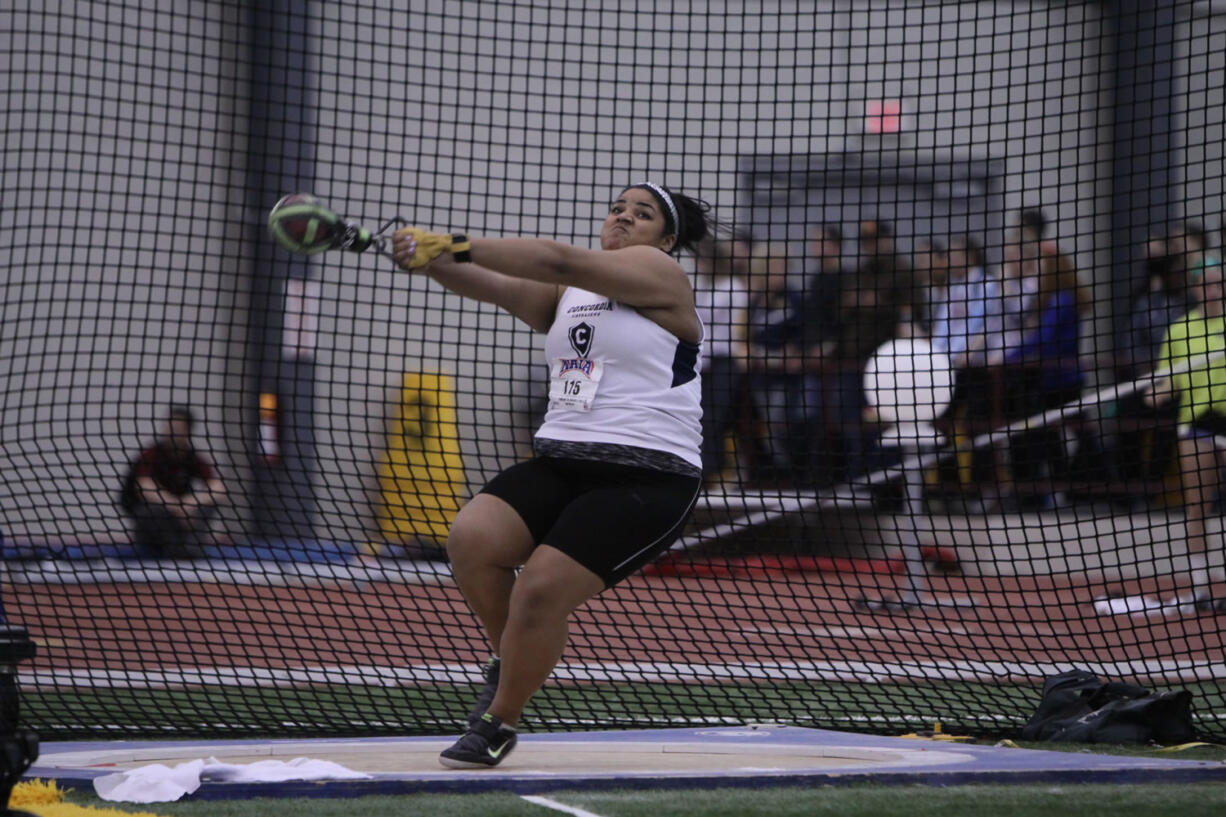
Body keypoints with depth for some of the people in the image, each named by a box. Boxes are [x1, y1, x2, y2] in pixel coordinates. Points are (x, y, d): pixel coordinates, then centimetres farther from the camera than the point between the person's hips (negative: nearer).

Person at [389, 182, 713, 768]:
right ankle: (510, 661, 6)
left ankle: (499, 724, 3)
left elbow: (563, 262, -16)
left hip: (647, 479, -6)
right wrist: (429, 258, -21)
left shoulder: (659, 273, -1)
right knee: (471, 537, -20)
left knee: (542, 587, -19)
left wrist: (458, 247, -22)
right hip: (560, 462, 6)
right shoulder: (565, 297, 19)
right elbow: (498, 288, 0)